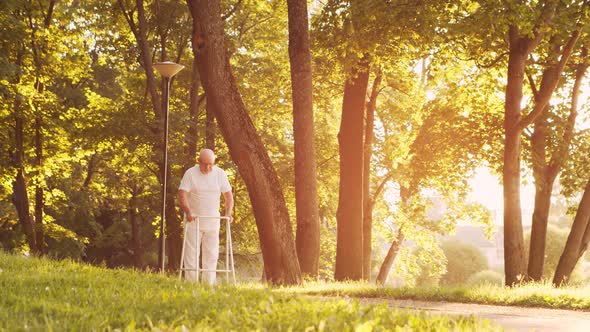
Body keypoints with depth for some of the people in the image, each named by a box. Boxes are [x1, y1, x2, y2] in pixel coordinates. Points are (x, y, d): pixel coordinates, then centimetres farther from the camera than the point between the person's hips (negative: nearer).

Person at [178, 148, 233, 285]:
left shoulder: (220, 174, 2)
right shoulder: (190, 173, -7)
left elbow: (228, 195, 3)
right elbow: (182, 194, -14)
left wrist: (228, 213, -13)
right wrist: (188, 212, -30)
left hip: (212, 221, 2)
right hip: (193, 220, -2)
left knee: (211, 254, 2)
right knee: (191, 253, -2)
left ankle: (209, 284, 7)